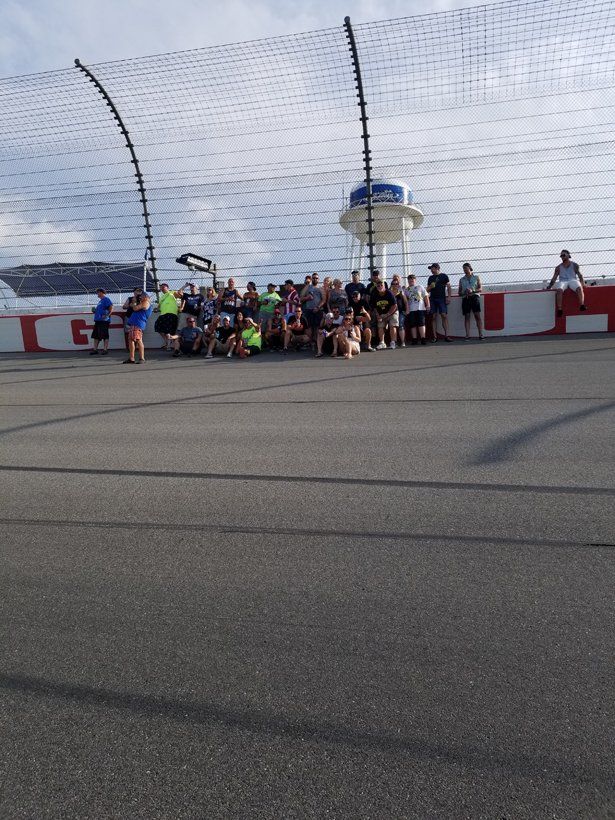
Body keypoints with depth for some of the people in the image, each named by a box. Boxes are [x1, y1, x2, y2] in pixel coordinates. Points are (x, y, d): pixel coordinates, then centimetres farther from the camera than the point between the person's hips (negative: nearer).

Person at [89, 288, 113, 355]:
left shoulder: (106, 299, -7)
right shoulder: (100, 300, 22)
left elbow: (111, 309, -16)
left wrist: (107, 315, -25)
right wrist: (95, 311, 16)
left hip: (104, 321, -10)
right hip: (98, 320, 10)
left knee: (104, 336, -5)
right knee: (95, 336, 9)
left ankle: (105, 349, -1)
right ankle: (94, 349, 13)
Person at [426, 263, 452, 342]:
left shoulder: (444, 276, 7)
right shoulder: (430, 278, 17)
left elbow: (448, 287, 4)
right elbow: (427, 290, 20)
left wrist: (448, 297, -6)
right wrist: (430, 287, -3)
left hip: (442, 298, -3)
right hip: (432, 299, 3)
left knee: (444, 315, -10)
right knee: (433, 317, -1)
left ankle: (446, 335, -11)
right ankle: (434, 336, 1)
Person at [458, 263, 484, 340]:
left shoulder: (476, 277, 13)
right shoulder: (461, 279, 19)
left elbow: (480, 289, 3)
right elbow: (459, 292, 17)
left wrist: (472, 291, -14)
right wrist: (464, 293, -6)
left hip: (474, 297, -2)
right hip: (465, 299, 2)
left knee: (477, 316, -10)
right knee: (466, 316, -3)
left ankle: (480, 334, -12)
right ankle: (467, 335, -5)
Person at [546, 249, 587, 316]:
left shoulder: (574, 265, 16)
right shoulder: (559, 267, 19)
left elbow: (580, 275, 11)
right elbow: (554, 278, 17)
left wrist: (583, 283, -5)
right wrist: (549, 286, 3)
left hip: (573, 280, 0)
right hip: (563, 281, 0)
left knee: (579, 288, -35)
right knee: (559, 290, -36)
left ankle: (582, 305, -49)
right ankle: (559, 309, -43)